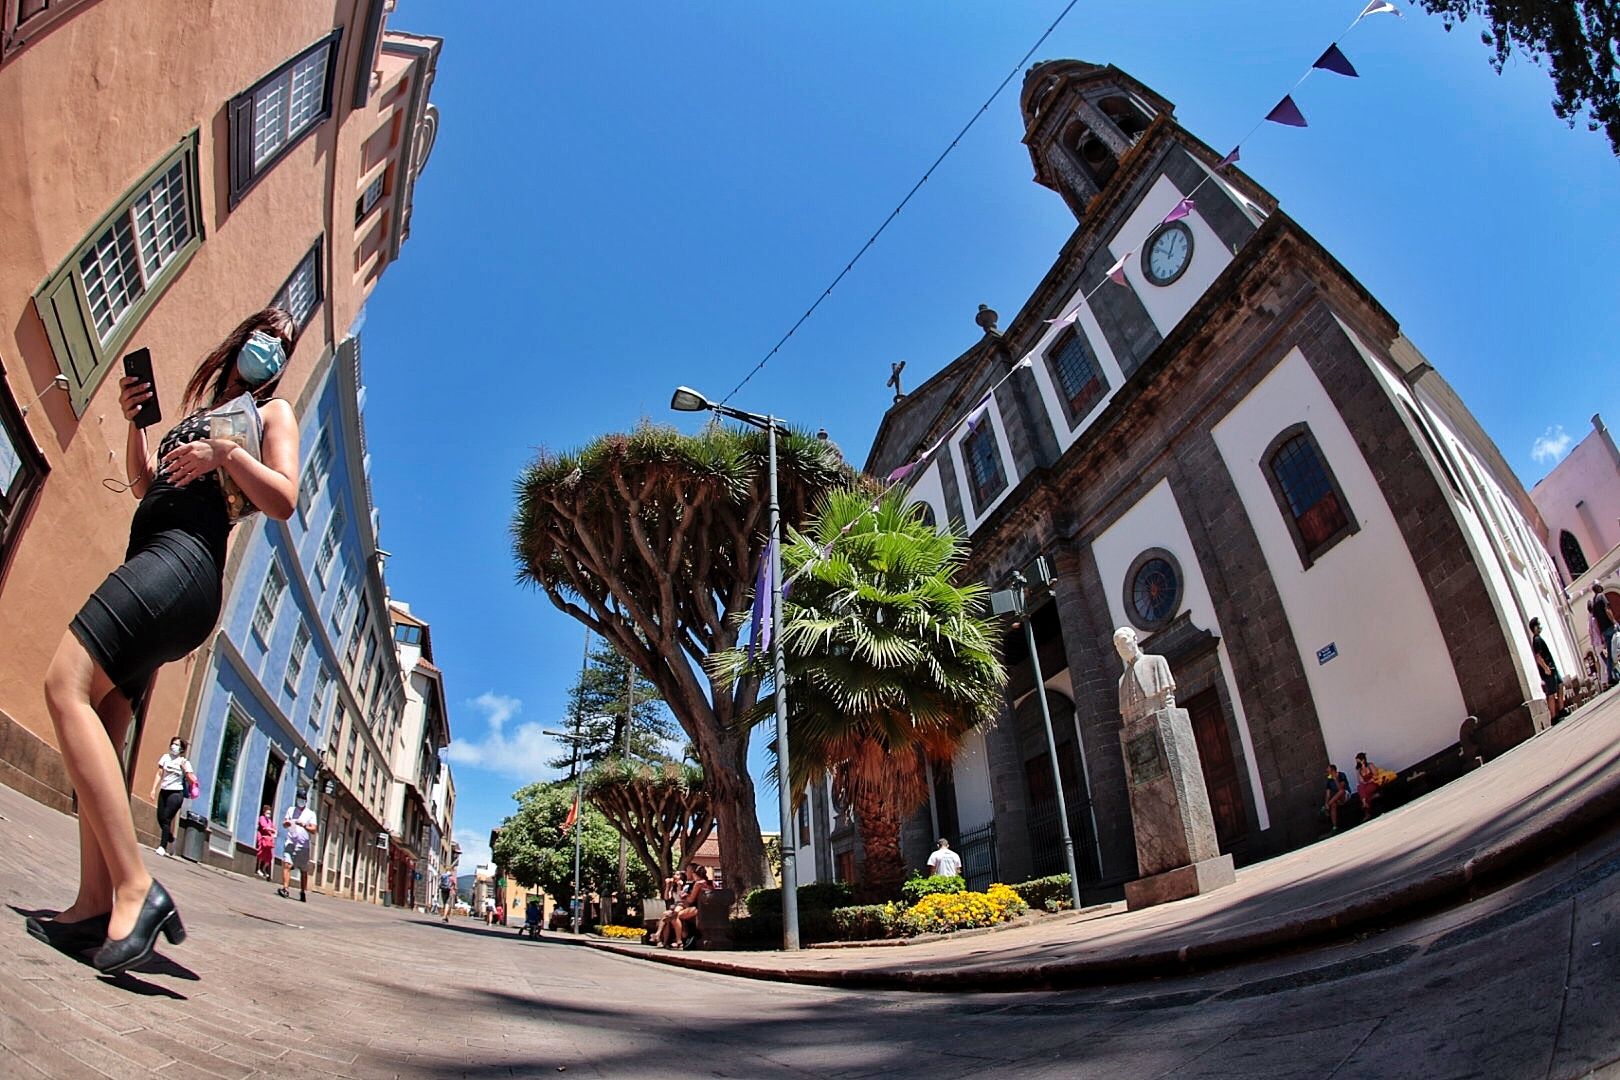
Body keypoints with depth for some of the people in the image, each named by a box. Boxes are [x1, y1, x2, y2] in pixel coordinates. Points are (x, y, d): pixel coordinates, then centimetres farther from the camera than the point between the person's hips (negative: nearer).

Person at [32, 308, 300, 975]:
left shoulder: (271, 411, 11)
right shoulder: (204, 408, 32)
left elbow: (283, 501, -5)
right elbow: (144, 485, 34)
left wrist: (225, 453, -16)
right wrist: (136, 421, 20)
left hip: (181, 561, -9)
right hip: (153, 566, 9)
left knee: (67, 685, -25)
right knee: (96, 730, 1)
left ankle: (135, 889, -33)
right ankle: (94, 905, 0)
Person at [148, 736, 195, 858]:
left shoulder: (184, 762, 0)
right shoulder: (165, 757, 7)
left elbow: (192, 780, -4)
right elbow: (159, 774, 8)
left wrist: (184, 768, -15)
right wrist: (154, 789, 1)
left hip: (176, 793, -4)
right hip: (164, 791, 4)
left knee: (166, 818, -11)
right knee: (160, 819, 4)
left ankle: (163, 846, -6)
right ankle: (171, 840, 28)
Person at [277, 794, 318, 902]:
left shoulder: (311, 814, 7)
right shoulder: (291, 810, 14)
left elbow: (313, 830, -2)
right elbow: (284, 824, 9)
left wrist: (304, 825, -20)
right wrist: (286, 823, -14)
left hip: (304, 845, -1)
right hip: (290, 843, 1)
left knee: (304, 870, 5)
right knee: (286, 865, -18)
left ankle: (303, 892, 13)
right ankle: (285, 889, -23)